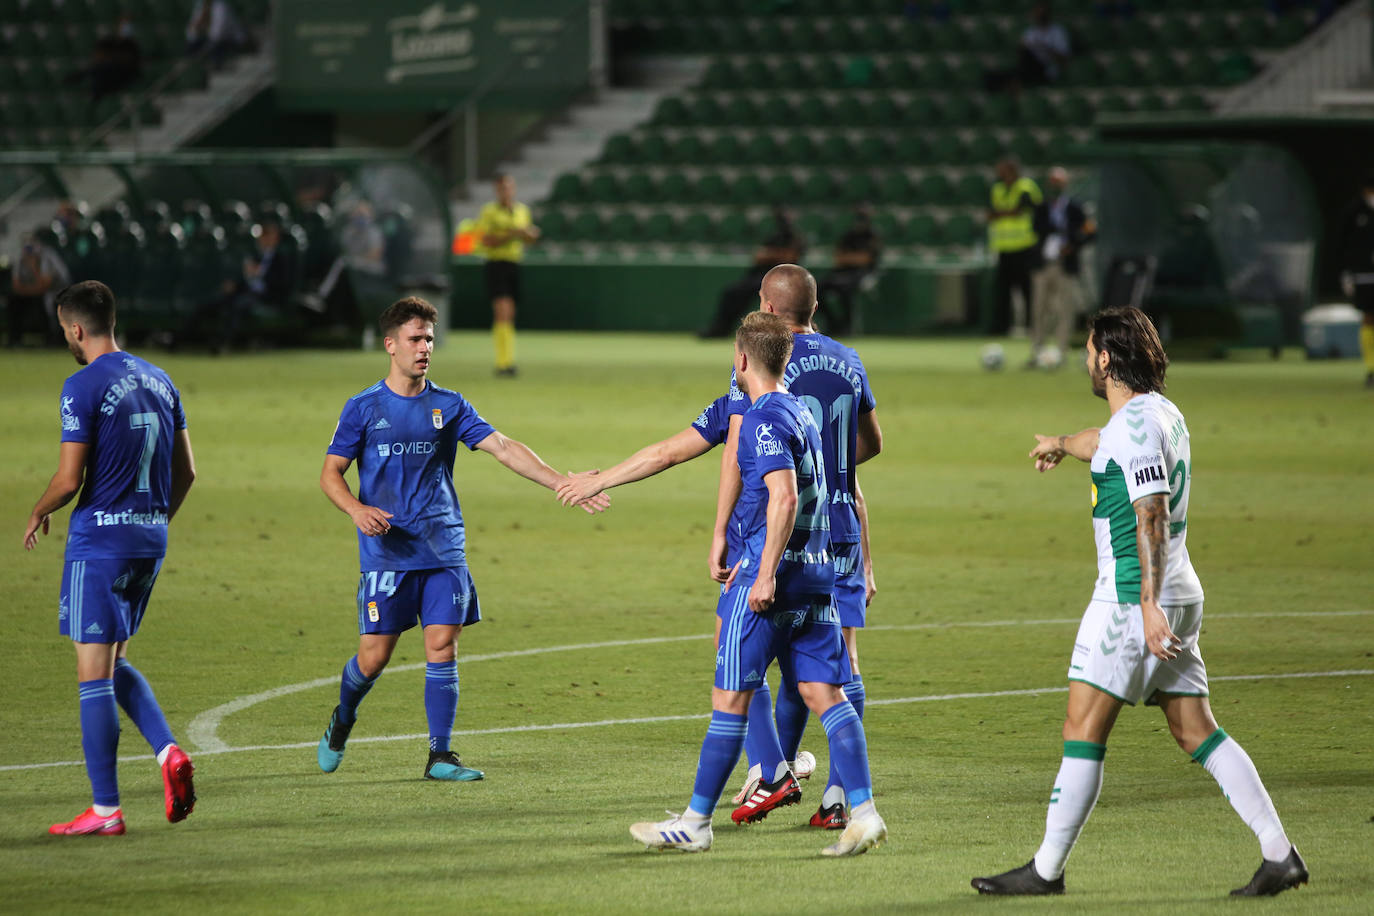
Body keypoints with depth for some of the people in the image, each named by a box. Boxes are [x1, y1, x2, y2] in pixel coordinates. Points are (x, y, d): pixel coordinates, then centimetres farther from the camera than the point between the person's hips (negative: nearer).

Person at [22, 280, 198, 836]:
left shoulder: (83, 387, -12)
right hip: (151, 537, 8)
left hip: (100, 537, -7)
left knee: (94, 673, -3)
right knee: (114, 663, 19)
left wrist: (38, 515, 4)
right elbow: (186, 471, 14)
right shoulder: (159, 381, 11)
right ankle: (169, 752, -3)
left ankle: (105, 810, -2)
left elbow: (69, 481, -15)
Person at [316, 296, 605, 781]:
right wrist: (356, 509, -16)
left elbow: (503, 447, -1)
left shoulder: (449, 406, 7)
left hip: (443, 550, 2)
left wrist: (563, 484, -11)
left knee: (442, 647, -6)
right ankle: (341, 722, 28)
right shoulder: (363, 407, 2)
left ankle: (440, 756, 2)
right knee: (374, 655, -2)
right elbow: (330, 473, 5)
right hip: (387, 553, -2)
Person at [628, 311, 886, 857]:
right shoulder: (800, 413, 17)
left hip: (771, 578, -9)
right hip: (816, 574, 9)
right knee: (823, 692, 4)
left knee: (731, 698, -1)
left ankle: (696, 822, 4)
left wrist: (766, 573, -22)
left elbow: (784, 497, -22)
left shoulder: (764, 419, -11)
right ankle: (864, 812, -7)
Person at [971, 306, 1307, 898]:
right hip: (1179, 595, 9)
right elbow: (1106, 443, 40)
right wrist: (1062, 444, 59)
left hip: (1132, 599, -9)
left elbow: (1153, 518, -22)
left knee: (1083, 732, -4)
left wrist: (1150, 604, -27)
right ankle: (1279, 854, -1)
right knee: (1196, 732, 6)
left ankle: (1047, 869, -1)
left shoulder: (1137, 423, -14)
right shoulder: (1162, 412, 15)